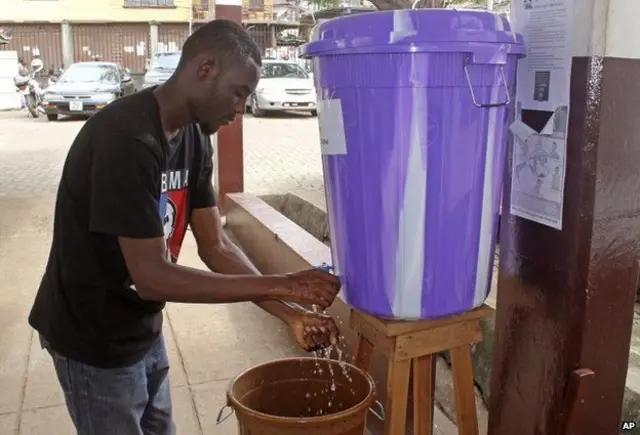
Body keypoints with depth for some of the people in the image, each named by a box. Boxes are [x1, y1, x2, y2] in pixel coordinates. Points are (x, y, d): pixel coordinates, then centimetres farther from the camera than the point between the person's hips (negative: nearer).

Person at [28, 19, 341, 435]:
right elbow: (152, 277, -30)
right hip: (95, 341, -8)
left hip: (144, 330, 8)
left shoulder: (194, 138, -2)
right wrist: (282, 285, -28)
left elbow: (216, 246, -1)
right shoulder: (127, 139, -29)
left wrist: (291, 313, -10)